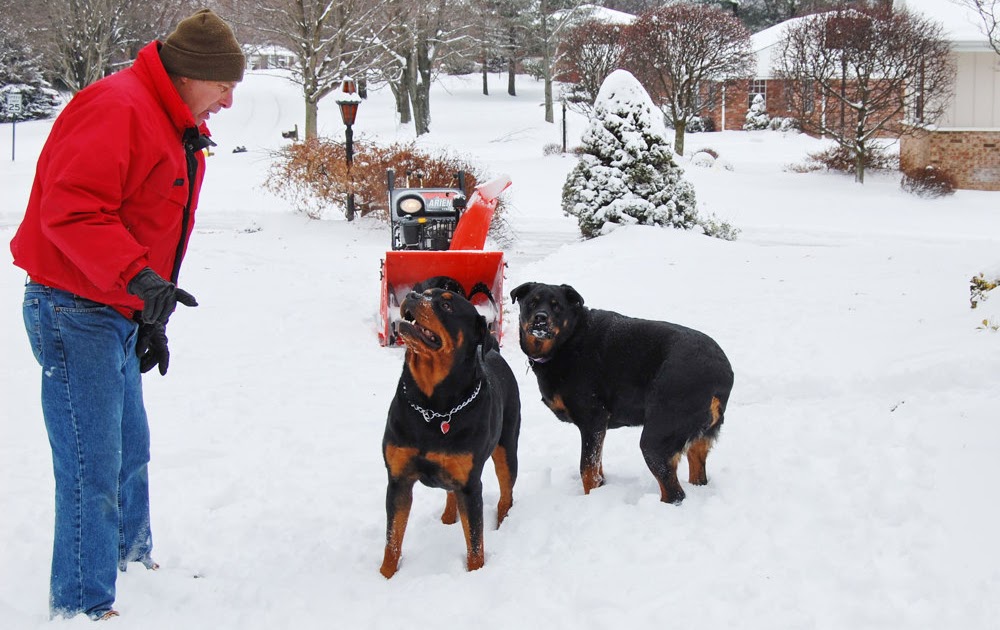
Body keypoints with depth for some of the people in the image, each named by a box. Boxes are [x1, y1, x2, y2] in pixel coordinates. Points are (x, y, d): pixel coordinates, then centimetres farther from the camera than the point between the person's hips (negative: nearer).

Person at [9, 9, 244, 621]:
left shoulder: (180, 131, 15)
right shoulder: (118, 110, -19)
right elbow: (70, 210, -28)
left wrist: (153, 319, 24)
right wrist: (136, 276, -36)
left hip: (115, 313, 10)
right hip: (75, 311, -10)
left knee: (130, 452, 22)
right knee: (94, 467, -8)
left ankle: (133, 562, 40)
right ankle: (84, 605, 1)